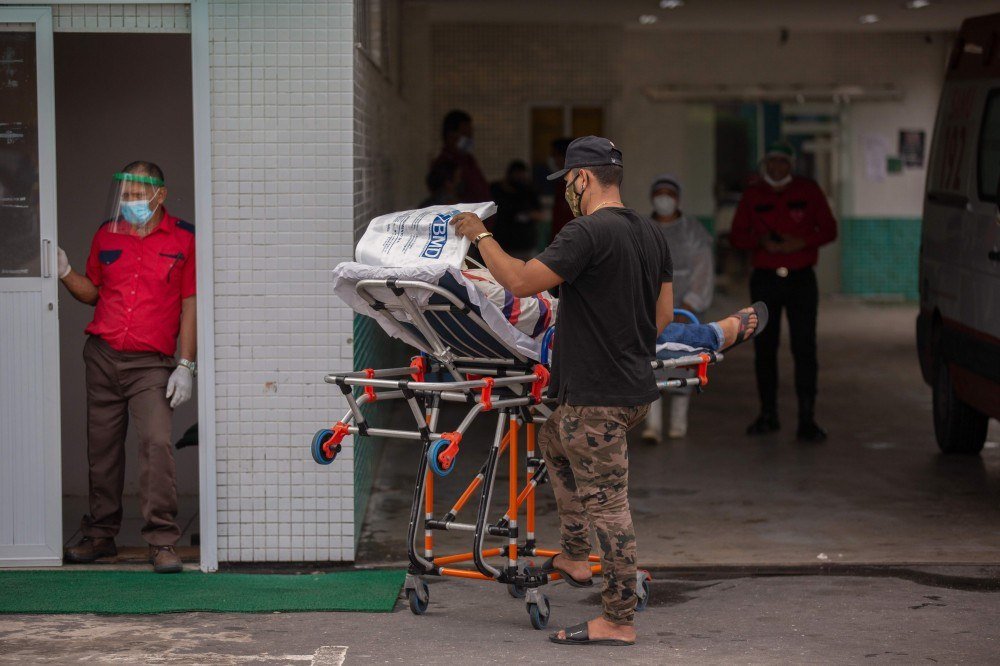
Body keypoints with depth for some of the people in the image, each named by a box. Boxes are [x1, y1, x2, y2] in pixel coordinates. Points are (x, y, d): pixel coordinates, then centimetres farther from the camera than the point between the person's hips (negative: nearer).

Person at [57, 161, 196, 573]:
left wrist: (186, 365, -5)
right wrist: (65, 272, -1)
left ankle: (162, 541, -14)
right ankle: (101, 535, 19)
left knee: (156, 443, -16)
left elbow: (189, 304, 0)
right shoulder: (107, 234, 11)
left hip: (151, 362, -4)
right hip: (102, 355, 4)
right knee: (102, 447, 8)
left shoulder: (182, 239, 1)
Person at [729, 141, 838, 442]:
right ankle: (768, 414, 17)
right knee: (764, 348, 6)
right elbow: (736, 235, 8)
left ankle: (807, 419, -9)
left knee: (804, 347, -8)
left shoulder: (808, 191, 2)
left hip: (801, 280, -2)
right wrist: (761, 242, -12)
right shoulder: (753, 195, 6)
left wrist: (801, 243, -14)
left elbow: (829, 230, 4)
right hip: (764, 281, 2)